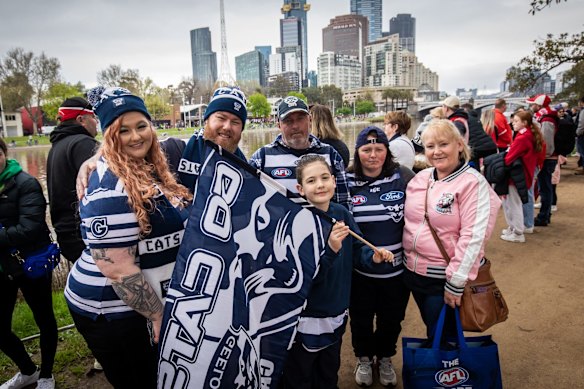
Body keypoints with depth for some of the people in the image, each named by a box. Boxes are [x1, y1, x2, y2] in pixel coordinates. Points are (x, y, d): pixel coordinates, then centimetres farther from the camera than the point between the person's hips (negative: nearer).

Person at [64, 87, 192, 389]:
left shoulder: (150, 169, 4)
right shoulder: (112, 188, -25)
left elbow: (175, 223, 16)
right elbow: (116, 268, -27)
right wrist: (156, 313, -17)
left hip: (151, 298, 9)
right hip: (114, 312, -9)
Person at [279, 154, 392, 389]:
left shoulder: (342, 214, -7)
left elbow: (356, 250, 5)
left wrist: (373, 256, -14)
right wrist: (330, 249, -38)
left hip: (336, 314, 5)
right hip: (305, 318, -5)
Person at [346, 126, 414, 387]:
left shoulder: (403, 177, -9)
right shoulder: (346, 181, -9)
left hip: (397, 267, 1)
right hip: (359, 268, 0)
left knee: (391, 318, 18)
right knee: (361, 318, 17)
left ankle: (384, 358, 47)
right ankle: (363, 359, 45)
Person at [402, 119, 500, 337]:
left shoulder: (473, 183, -14)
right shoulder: (419, 179, 4)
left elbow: (473, 236, -20)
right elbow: (408, 221, 13)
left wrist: (455, 283, -20)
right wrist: (404, 259, 11)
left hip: (444, 278, -6)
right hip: (413, 272, 6)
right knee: (432, 330, 23)